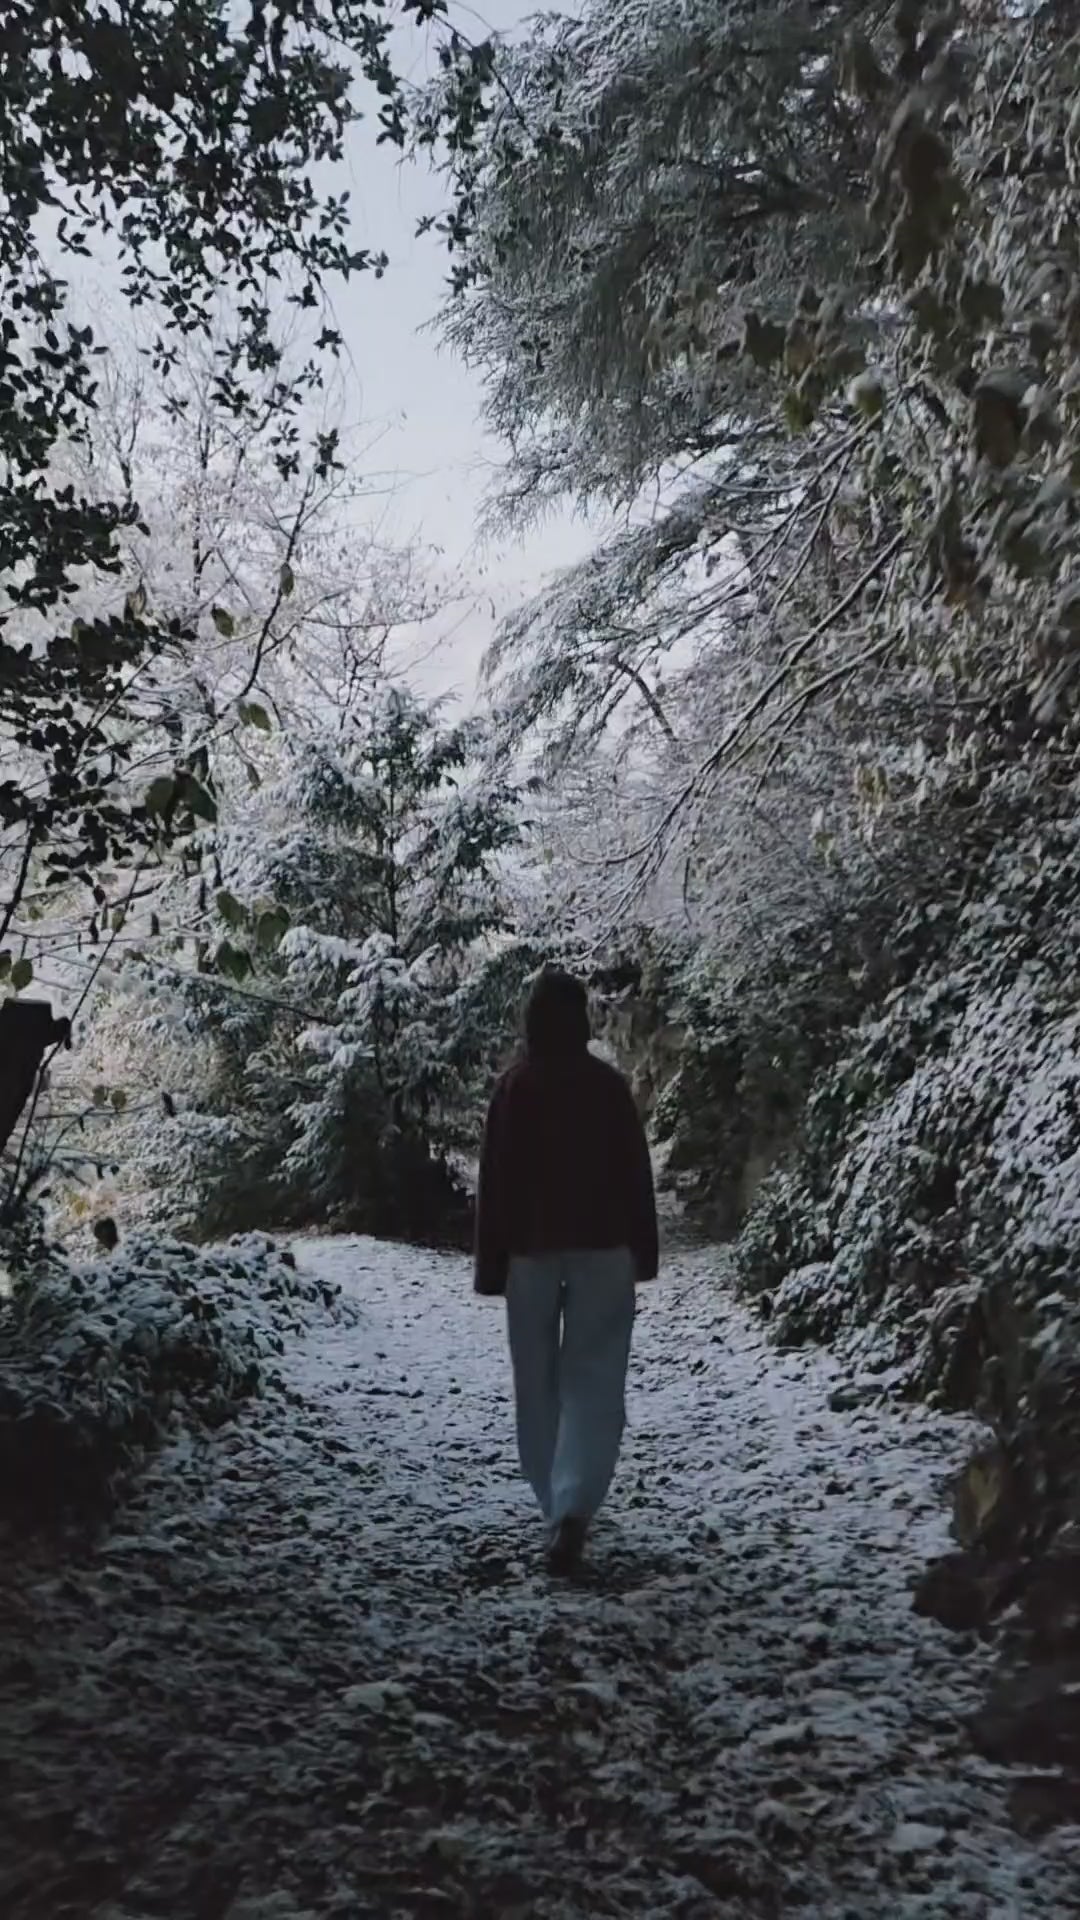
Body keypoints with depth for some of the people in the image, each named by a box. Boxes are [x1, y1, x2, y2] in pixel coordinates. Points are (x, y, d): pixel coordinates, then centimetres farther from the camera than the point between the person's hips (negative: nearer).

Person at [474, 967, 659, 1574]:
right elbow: (636, 1172, 1)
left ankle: (558, 1505, 23)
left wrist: (492, 1263, 2)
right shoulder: (609, 1085, -2)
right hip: (603, 1249, 0)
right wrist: (644, 1251, 10)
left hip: (531, 1248, 0)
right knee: (593, 1380, 0)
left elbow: (496, 1179, -3)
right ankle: (573, 1507, -16)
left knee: (538, 1382, 13)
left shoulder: (515, 1086, -4)